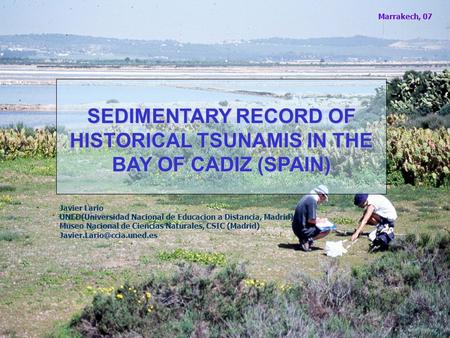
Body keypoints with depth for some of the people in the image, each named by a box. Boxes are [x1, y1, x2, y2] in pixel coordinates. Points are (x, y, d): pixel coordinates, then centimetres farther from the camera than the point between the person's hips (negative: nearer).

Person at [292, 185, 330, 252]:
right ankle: (307, 240, -9)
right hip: (303, 230, -9)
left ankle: (303, 239, 12)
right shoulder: (313, 201, -17)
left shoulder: (306, 197, 11)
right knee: (327, 230, -5)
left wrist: (317, 219, 12)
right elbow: (311, 220, -19)